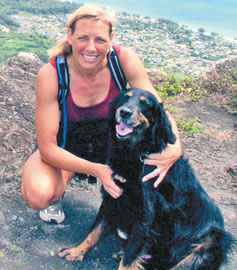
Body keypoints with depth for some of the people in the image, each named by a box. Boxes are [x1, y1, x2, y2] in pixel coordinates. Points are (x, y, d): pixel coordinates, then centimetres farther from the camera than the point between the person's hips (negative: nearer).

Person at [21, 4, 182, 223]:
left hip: (111, 141, 3)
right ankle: (57, 193, 7)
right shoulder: (51, 74, -27)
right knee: (38, 196, -33)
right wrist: (97, 170, -39)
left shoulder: (125, 59, -22)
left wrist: (175, 148, -43)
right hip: (64, 150, -2)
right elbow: (47, 147, -25)